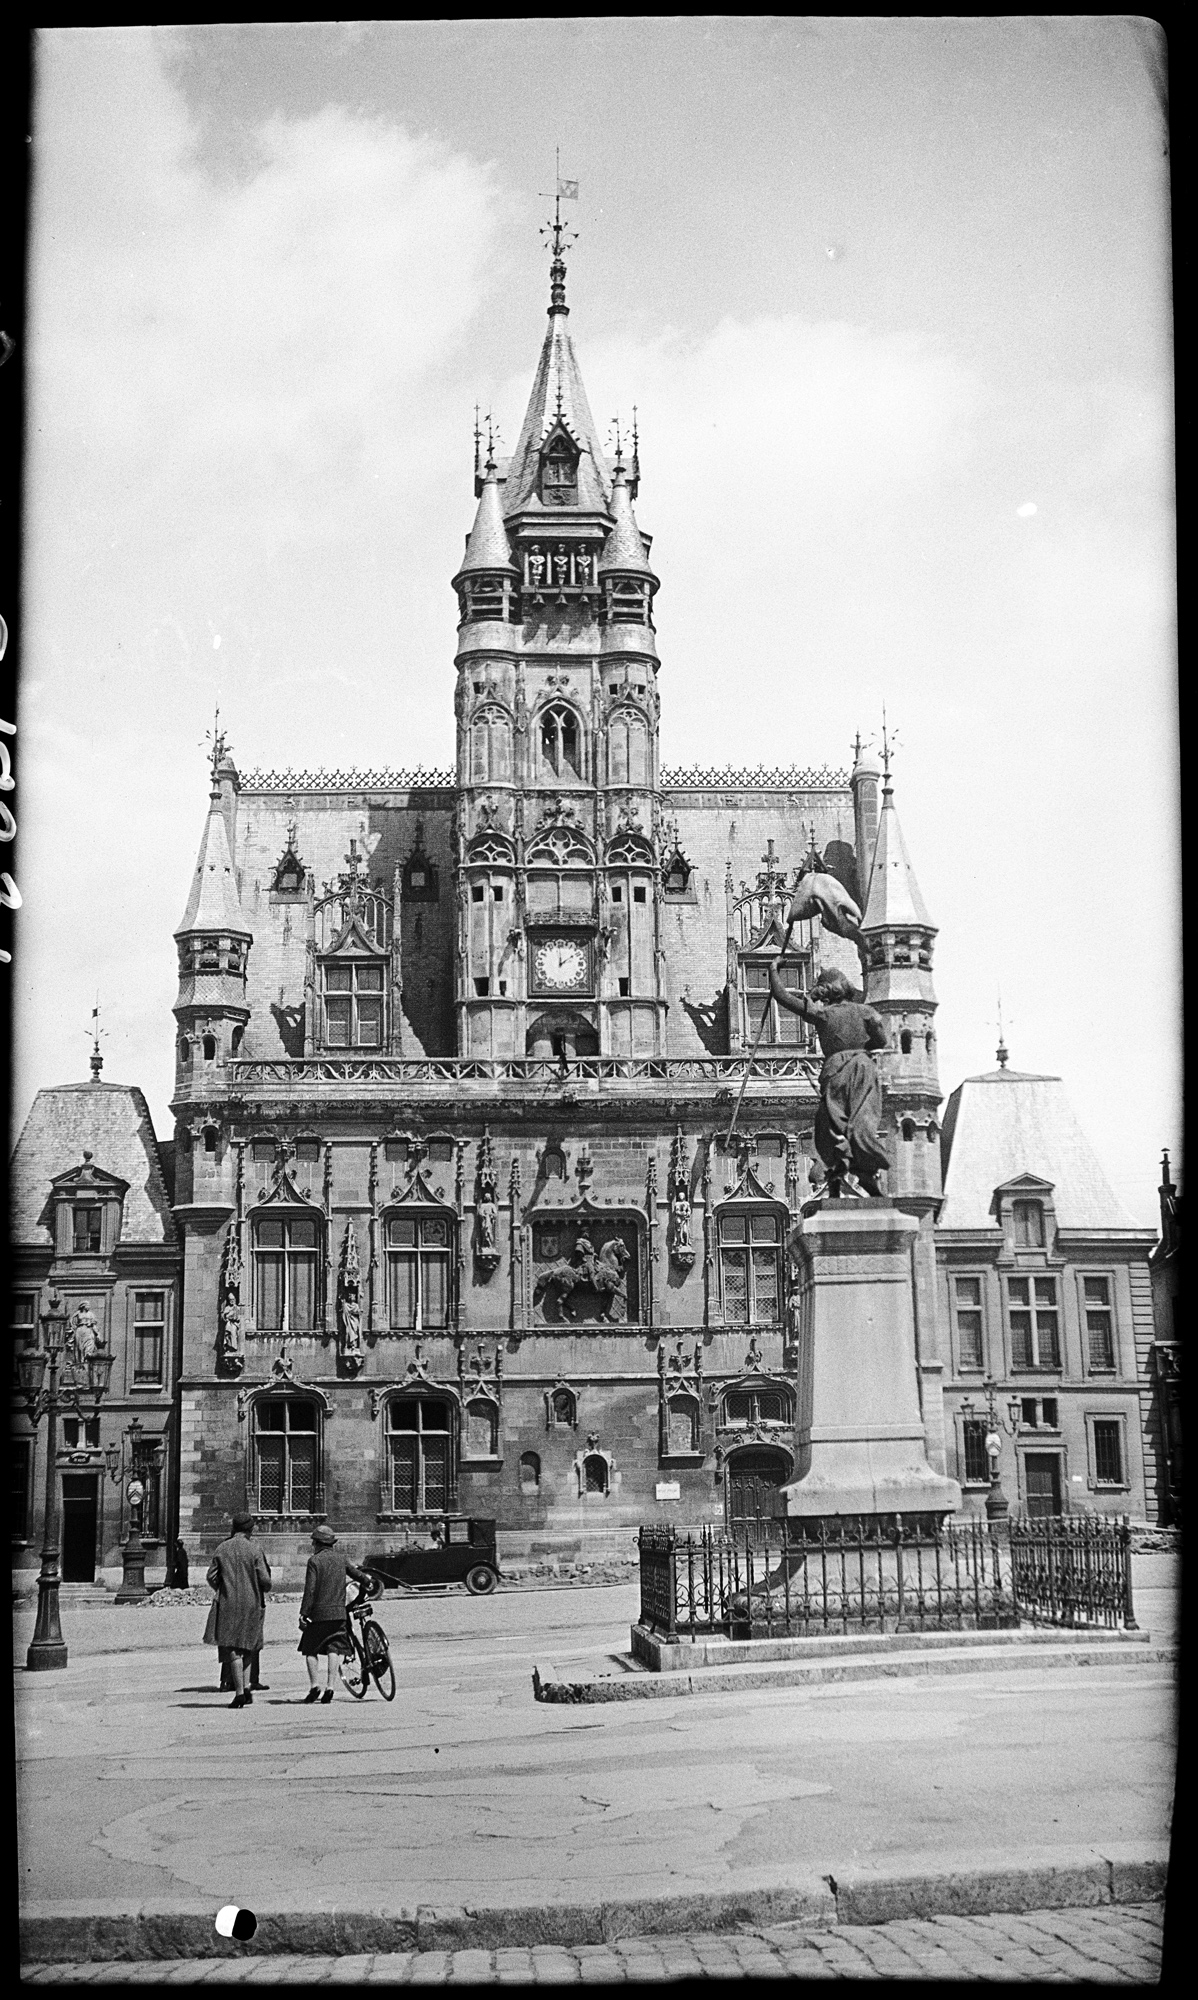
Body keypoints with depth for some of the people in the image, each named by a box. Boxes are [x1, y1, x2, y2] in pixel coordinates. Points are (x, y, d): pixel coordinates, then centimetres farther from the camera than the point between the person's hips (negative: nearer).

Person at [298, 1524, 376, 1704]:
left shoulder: (314, 1560, -7)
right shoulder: (341, 1557, 5)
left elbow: (310, 1589, -12)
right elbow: (356, 1573, 14)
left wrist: (303, 1613, -9)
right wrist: (368, 1581, 35)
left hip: (318, 1612, -3)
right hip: (338, 1612, 3)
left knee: (311, 1649, 8)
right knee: (333, 1648, 5)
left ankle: (315, 1684, -5)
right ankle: (330, 1686, -5)